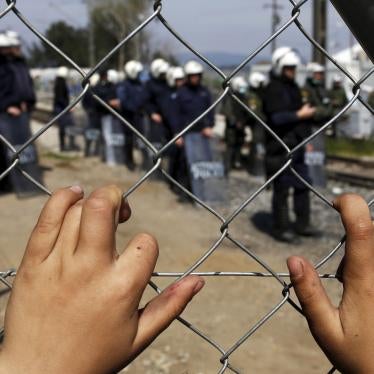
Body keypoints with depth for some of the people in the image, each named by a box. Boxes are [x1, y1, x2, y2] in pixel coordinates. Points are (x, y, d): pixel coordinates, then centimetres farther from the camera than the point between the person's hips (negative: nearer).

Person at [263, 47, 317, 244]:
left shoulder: (293, 87, 16)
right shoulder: (273, 89, -12)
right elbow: (276, 117, -24)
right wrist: (300, 115, -18)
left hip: (296, 146, 9)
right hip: (280, 148, -9)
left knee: (302, 185, 14)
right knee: (282, 190, -1)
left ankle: (302, 224, 25)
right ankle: (281, 229, 9)